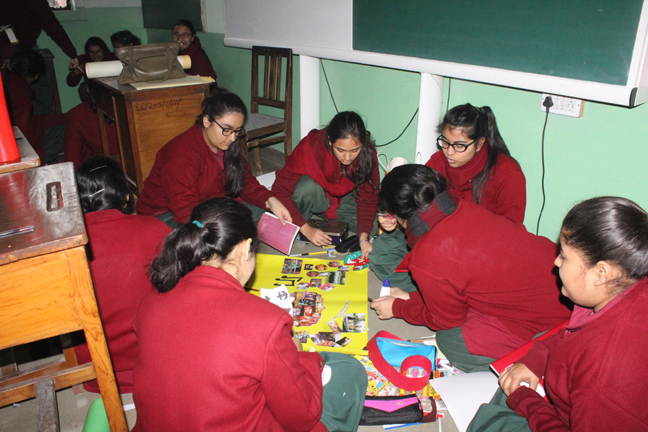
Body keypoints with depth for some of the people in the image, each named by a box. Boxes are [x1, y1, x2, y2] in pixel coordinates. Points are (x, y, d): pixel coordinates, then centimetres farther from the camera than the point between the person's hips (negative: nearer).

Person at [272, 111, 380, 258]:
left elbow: (368, 197, -18)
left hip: (344, 199, 4)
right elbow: (279, 191, -31)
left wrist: (364, 237, -31)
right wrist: (306, 229, -37)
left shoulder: (368, 152, -24)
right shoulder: (310, 148, -34)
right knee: (307, 186, -38)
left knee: (373, 229, -18)